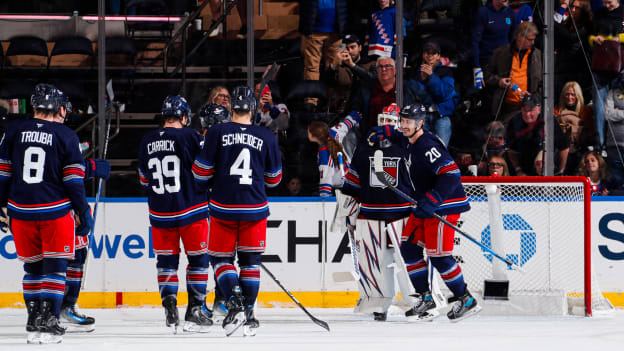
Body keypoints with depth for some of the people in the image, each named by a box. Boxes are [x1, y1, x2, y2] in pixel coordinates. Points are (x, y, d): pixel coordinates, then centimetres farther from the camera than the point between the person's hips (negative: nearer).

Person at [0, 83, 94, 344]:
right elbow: (74, 178, -4)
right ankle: (48, 321, -8)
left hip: (21, 211, 3)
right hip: (56, 211, -3)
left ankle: (34, 322, 14)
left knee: (32, 265, 13)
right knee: (55, 265, 2)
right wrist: (83, 212, 3)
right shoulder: (66, 136, -3)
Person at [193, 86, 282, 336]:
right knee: (250, 260, 13)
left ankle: (234, 302, -12)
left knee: (220, 258, 9)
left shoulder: (217, 133, -6)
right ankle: (248, 312, 11)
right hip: (255, 210, 1)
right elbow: (274, 178, 9)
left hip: (223, 209, -1)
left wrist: (203, 188, 19)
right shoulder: (267, 137, 0)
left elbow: (201, 173, -3)